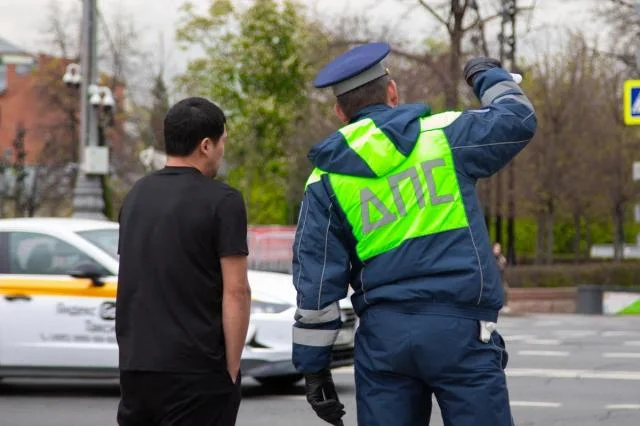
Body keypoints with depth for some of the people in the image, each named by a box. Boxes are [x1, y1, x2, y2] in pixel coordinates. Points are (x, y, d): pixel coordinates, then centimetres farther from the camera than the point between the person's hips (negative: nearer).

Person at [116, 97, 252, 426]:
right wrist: (232, 368, -7)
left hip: (133, 363, 7)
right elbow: (235, 292, -13)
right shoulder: (221, 202, -9)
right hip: (195, 369, -7)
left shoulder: (136, 195, 13)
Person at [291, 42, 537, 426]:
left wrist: (313, 365, 10)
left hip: (382, 335, 3)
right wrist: (489, 76, 33)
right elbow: (519, 120, 14)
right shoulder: (444, 134, 1)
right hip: (460, 327, -2)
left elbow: (316, 283, 5)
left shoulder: (326, 180, 7)